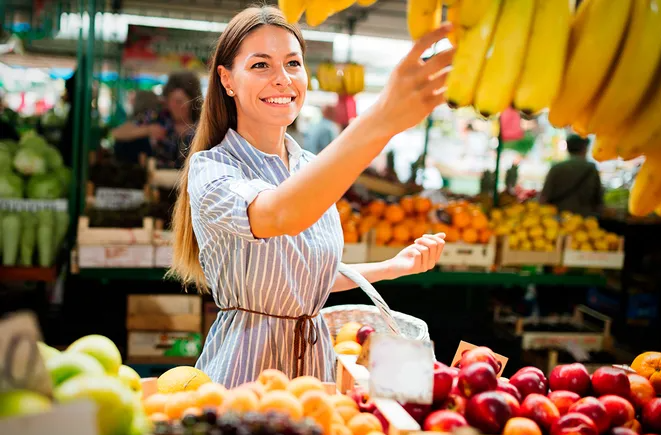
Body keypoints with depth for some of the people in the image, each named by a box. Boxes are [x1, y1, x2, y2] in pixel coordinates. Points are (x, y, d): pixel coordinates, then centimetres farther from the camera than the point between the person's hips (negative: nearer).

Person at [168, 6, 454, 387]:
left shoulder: (312, 167, 3)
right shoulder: (211, 170, -17)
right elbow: (282, 214, -40)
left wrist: (394, 266, 1)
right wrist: (378, 123, -52)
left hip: (315, 360, 6)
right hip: (244, 368, -6)